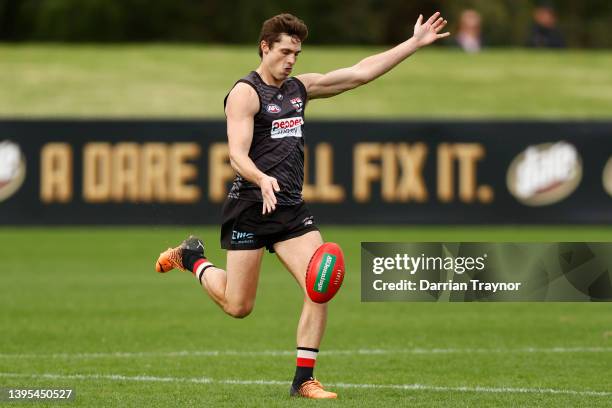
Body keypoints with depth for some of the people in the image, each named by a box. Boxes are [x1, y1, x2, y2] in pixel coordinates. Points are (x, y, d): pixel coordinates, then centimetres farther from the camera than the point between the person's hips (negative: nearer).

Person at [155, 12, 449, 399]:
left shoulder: (300, 88, 12)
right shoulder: (246, 93, -8)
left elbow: (360, 73, 13)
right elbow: (238, 155, -18)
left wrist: (414, 44, 8)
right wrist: (262, 179, -39)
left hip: (292, 208, 6)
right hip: (250, 207, -6)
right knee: (238, 307, 2)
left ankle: (304, 378, -4)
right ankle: (192, 258, 31)